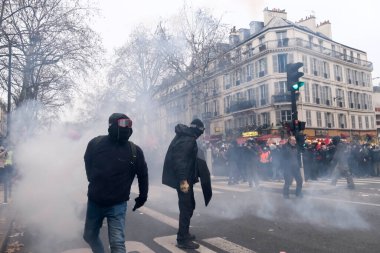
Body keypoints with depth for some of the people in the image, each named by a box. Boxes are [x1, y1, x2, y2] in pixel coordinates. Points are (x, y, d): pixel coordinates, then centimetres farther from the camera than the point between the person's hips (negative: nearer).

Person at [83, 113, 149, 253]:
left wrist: (142, 197, 9)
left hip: (117, 205, -3)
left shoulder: (135, 151, -13)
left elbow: (143, 175, 1)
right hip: (94, 202, 3)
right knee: (89, 236, 21)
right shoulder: (95, 143, -9)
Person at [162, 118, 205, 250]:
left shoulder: (185, 136, 14)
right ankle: (183, 240, 8)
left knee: (189, 206, 20)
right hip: (183, 179, -11)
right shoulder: (188, 139, -18)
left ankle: (184, 234, 32)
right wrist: (183, 180, -29)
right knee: (186, 208, -2)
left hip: (184, 178, 11)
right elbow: (179, 160, -27)